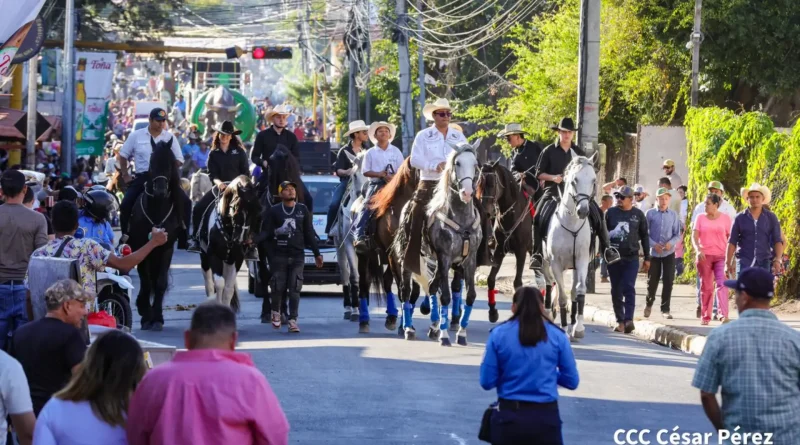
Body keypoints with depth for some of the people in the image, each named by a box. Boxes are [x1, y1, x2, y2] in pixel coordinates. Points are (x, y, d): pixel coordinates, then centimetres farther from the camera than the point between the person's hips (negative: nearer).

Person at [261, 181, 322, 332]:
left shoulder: (303, 210, 9)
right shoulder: (274, 211, 2)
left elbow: (309, 233, 12)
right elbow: (266, 233, 1)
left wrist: (316, 253, 11)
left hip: (298, 255, 1)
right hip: (279, 255, -1)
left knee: (295, 289, -3)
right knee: (278, 286, 1)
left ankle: (293, 320, -2)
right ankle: (276, 311, 28)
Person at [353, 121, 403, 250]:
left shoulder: (396, 151, 12)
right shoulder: (370, 153, 9)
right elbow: (366, 172, 1)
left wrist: (394, 176, -15)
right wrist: (381, 174, -13)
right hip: (376, 184, -1)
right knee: (367, 207, -20)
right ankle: (360, 237, -30)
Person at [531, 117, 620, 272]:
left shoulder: (578, 152, 10)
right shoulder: (549, 151, 2)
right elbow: (539, 174, 2)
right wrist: (552, 177, -16)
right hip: (553, 191, -2)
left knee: (596, 213, -14)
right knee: (539, 216, -25)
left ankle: (606, 249, -7)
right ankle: (537, 254, -19)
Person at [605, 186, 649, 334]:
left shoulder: (638, 214, 4)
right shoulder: (610, 213, 5)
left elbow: (644, 236, 10)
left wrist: (647, 258, 9)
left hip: (631, 257, -2)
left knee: (629, 288, -12)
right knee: (616, 290, 6)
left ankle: (628, 319, -19)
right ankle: (620, 321, 14)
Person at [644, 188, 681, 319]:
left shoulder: (674, 215, 2)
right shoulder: (650, 214, -2)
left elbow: (677, 235, 3)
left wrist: (671, 243, -16)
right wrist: (653, 244, -17)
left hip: (669, 253, 1)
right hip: (654, 253, -1)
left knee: (668, 281, -2)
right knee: (652, 280, 8)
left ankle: (665, 309, 8)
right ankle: (649, 304, 32)